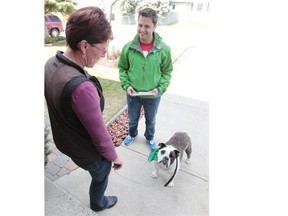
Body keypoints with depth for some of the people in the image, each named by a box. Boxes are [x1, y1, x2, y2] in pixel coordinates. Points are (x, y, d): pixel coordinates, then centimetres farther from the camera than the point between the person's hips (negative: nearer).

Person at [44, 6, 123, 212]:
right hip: (87, 151, -8)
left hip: (65, 140, 8)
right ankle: (98, 203, 60)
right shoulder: (81, 87, -41)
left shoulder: (52, 63, -11)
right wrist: (114, 157, -8)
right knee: (100, 178, 27)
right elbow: (100, 135, -28)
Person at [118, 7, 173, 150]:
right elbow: (122, 68, 0)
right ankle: (132, 134, 57)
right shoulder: (128, 47, -13)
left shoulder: (164, 49, -15)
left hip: (153, 96, 0)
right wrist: (126, 85, -13)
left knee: (150, 120, 24)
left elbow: (167, 72, -4)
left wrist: (160, 89, -17)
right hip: (133, 94, 1)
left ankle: (149, 138, 55)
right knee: (132, 119, 25)